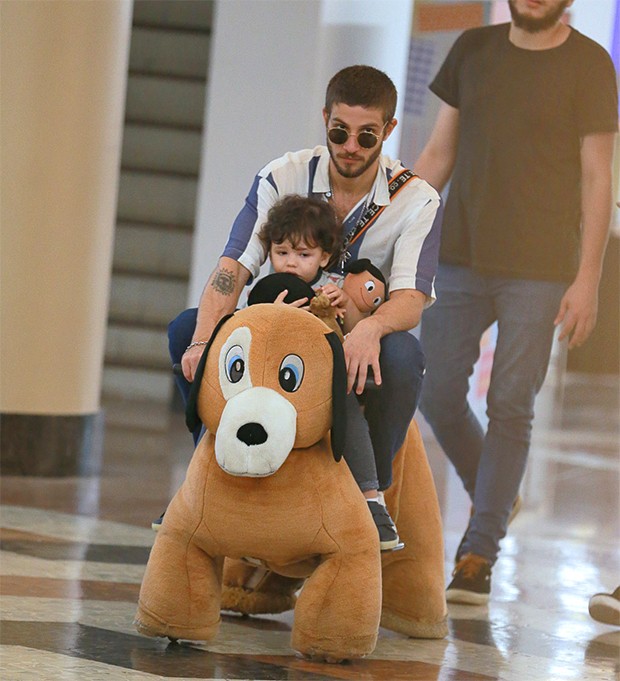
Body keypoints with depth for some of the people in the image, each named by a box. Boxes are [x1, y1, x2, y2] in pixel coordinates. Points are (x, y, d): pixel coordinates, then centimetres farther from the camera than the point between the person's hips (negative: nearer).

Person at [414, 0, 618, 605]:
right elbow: (438, 154, 14)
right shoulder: (473, 50, 9)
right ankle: (492, 498, 26)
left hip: (540, 269, -4)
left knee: (510, 407, -5)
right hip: (462, 260, 4)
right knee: (437, 391, 2)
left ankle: (478, 556, 0)